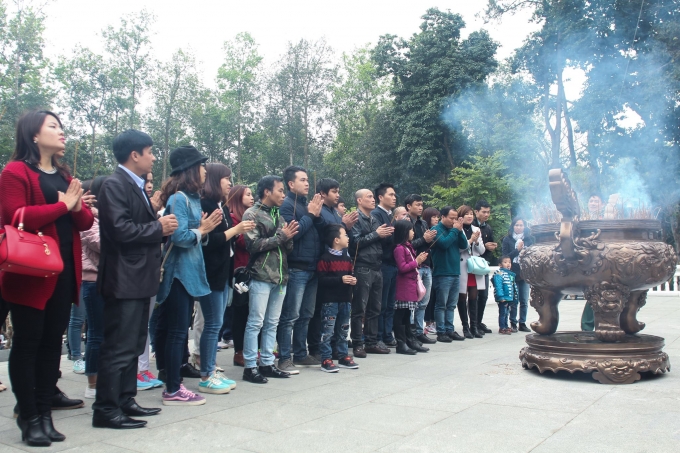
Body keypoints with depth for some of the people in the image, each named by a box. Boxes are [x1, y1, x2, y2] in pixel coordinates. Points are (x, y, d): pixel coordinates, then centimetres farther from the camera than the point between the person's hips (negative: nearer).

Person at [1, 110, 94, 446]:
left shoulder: (64, 175, 17)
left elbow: (85, 222, 13)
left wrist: (78, 208, -9)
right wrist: (62, 205, -15)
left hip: (64, 271, 7)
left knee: (52, 342, 10)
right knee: (27, 343, 2)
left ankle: (45, 413, 19)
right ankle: (29, 418, 12)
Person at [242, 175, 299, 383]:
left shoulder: (279, 215, 17)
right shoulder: (252, 214, -3)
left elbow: (288, 248, 14)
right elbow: (253, 245, -14)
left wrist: (289, 238, -8)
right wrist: (280, 237, -12)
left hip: (280, 276, 7)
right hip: (261, 276, -7)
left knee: (272, 323, 10)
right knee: (255, 323, -3)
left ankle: (267, 363, 18)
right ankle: (250, 366, 4)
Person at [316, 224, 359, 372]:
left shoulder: (347, 258, 14)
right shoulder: (325, 258, -12)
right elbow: (322, 279, -18)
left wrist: (353, 280, 1)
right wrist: (340, 279, -22)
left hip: (345, 299, 8)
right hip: (330, 300, -8)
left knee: (343, 330, 15)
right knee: (328, 331, -4)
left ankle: (343, 356, 25)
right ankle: (326, 360, 2)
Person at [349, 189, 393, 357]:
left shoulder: (375, 220, 19)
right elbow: (355, 242, -18)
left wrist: (387, 234, 5)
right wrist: (376, 234, -13)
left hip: (376, 269, 8)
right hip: (362, 269, -8)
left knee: (374, 308, 11)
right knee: (359, 308, -3)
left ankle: (371, 342, 18)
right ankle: (357, 344, 4)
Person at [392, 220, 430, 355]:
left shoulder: (408, 246, 16)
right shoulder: (399, 248, -13)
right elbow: (402, 268, -19)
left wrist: (419, 260, 8)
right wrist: (416, 261, -12)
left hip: (411, 285, 10)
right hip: (404, 287, -10)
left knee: (407, 315, 14)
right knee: (401, 316, -4)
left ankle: (410, 341, 20)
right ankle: (401, 344, -1)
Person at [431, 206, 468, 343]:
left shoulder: (454, 229, 13)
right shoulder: (437, 229, -7)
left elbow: (464, 245, 8)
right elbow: (444, 243, -21)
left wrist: (460, 230, -4)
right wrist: (455, 230, -12)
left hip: (455, 272, 7)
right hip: (442, 273, -7)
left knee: (451, 304, 11)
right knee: (441, 304, -2)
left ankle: (450, 329, 18)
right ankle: (441, 332, 3)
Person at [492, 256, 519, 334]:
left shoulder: (511, 274, 14)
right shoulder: (499, 274, -15)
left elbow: (514, 286, 20)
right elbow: (498, 286, -22)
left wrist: (515, 296, 19)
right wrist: (501, 296, -26)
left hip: (509, 298, 9)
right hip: (503, 298, -9)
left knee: (506, 312, 17)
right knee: (502, 313, -4)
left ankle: (505, 326, 27)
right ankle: (502, 328, 2)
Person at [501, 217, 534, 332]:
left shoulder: (529, 239, 9)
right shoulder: (507, 239, 2)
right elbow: (505, 257, -3)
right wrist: (517, 250, -11)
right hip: (512, 274, -2)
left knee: (524, 301, 5)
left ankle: (522, 323, 14)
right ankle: (513, 323, 7)